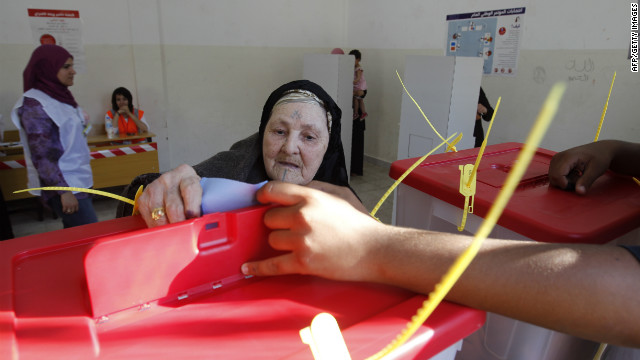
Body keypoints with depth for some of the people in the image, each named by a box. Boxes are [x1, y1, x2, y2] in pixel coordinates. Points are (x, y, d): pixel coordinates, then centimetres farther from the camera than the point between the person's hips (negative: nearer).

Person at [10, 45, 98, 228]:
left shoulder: (61, 97, 12)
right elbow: (42, 156, -17)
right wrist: (63, 190, -20)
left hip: (78, 180, 8)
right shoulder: (34, 104, -13)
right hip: (62, 184, -8)